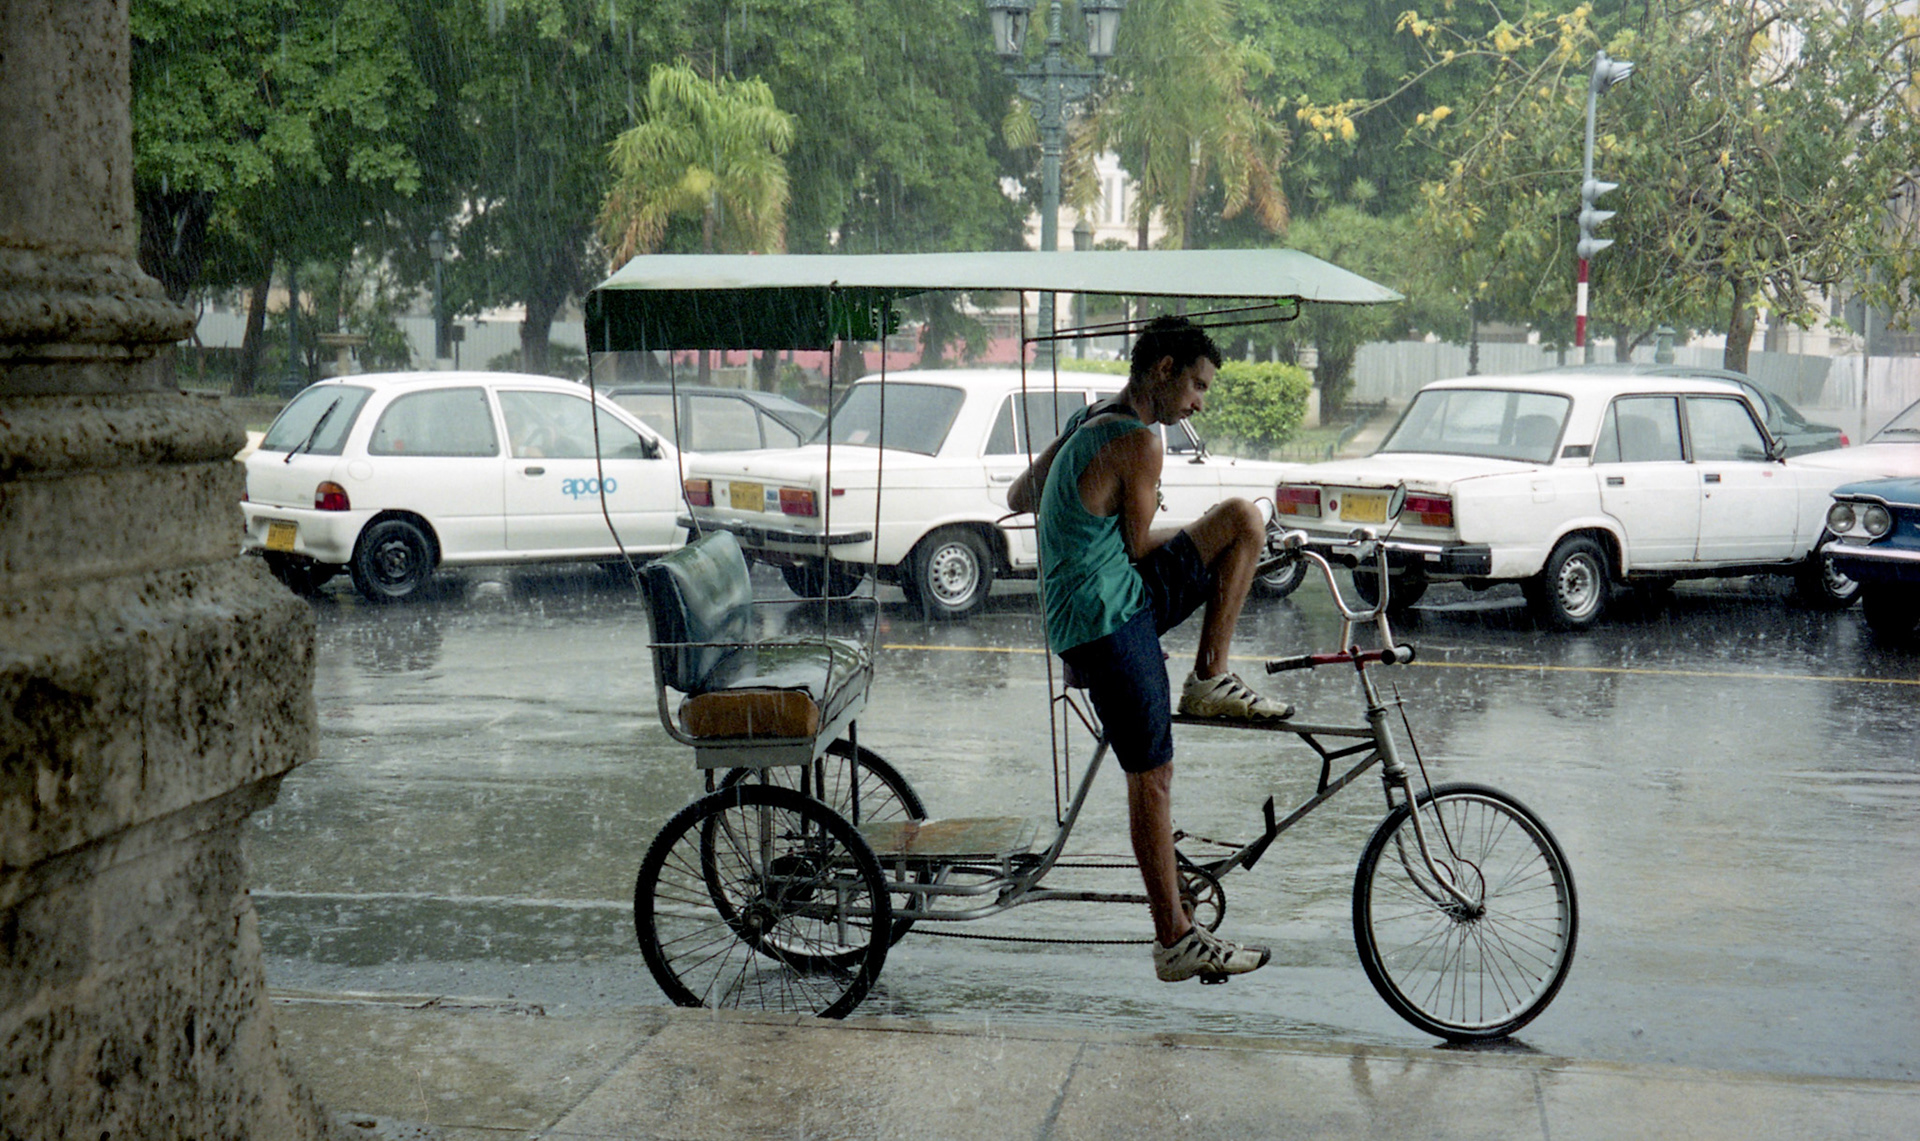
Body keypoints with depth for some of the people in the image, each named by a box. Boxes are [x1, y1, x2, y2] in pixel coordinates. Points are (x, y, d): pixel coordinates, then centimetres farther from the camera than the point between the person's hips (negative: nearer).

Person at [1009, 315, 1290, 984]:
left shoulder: (1087, 423, 10)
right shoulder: (1138, 441, -18)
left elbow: (1018, 497, 19)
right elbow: (1138, 546, -12)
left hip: (1125, 599, 9)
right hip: (1108, 622, -9)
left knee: (1244, 518, 9)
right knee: (1151, 779, -3)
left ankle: (1210, 681, 10)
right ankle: (1176, 943, 6)